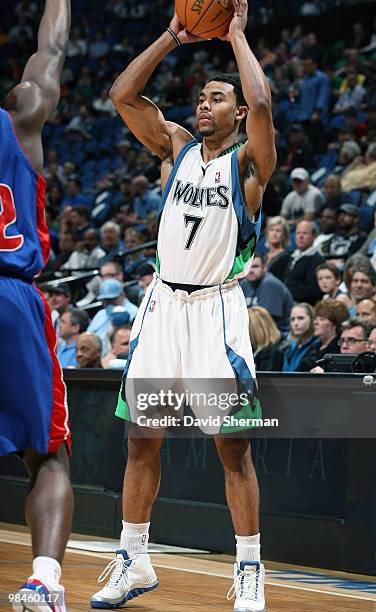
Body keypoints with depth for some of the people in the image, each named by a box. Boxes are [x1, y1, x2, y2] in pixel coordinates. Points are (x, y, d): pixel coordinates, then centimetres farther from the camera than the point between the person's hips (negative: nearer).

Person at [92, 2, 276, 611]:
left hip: (217, 309, -5)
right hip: (163, 303, 5)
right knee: (141, 439, 7)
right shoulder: (175, 146, 10)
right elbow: (123, 95, 1)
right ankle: (134, 563, 19)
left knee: (233, 445, -6)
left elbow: (261, 105, -23)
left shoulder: (249, 161, -3)